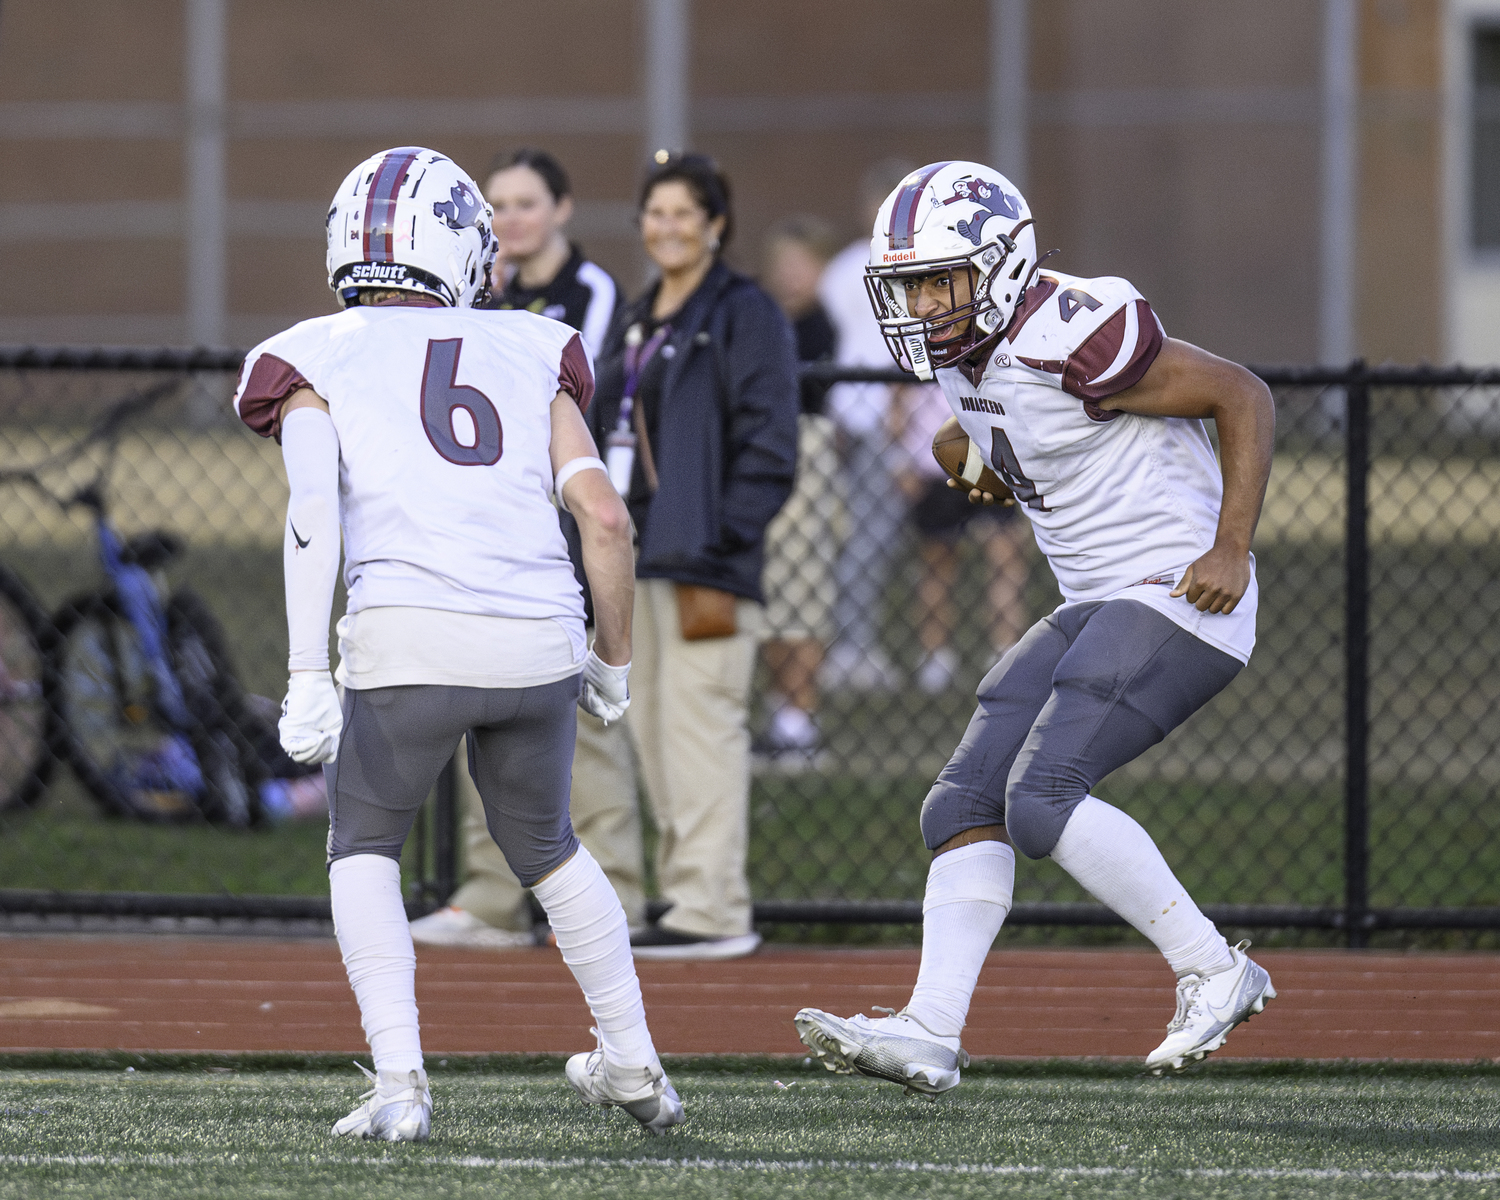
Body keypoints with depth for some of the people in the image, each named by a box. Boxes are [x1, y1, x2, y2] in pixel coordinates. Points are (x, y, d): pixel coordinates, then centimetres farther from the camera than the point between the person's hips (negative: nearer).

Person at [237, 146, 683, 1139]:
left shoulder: (317, 360, 12)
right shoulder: (529, 355, 19)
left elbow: (314, 513, -4)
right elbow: (605, 515, 9)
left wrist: (309, 676, -9)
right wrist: (614, 657, 21)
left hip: (409, 641, -3)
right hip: (539, 639, 3)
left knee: (365, 852, 20)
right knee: (546, 847, 29)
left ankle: (400, 1083, 4)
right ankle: (634, 1065, 30)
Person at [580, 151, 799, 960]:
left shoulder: (744, 315, -5)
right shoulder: (633, 322, 19)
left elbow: (767, 447, -10)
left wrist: (721, 548, -17)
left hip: (703, 560, -8)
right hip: (634, 558, 8)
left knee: (700, 725, -11)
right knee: (650, 730, 8)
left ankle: (714, 912, -11)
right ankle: (682, 889, 14)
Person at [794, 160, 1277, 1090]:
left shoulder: (1073, 336, -21)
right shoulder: (963, 356, 7)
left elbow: (1244, 396, -14)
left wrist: (1231, 550, -18)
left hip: (1179, 602, -10)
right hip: (1095, 610, 10)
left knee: (1041, 799, -20)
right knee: (965, 805, 0)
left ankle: (1214, 972, -9)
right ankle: (930, 1032, -4)